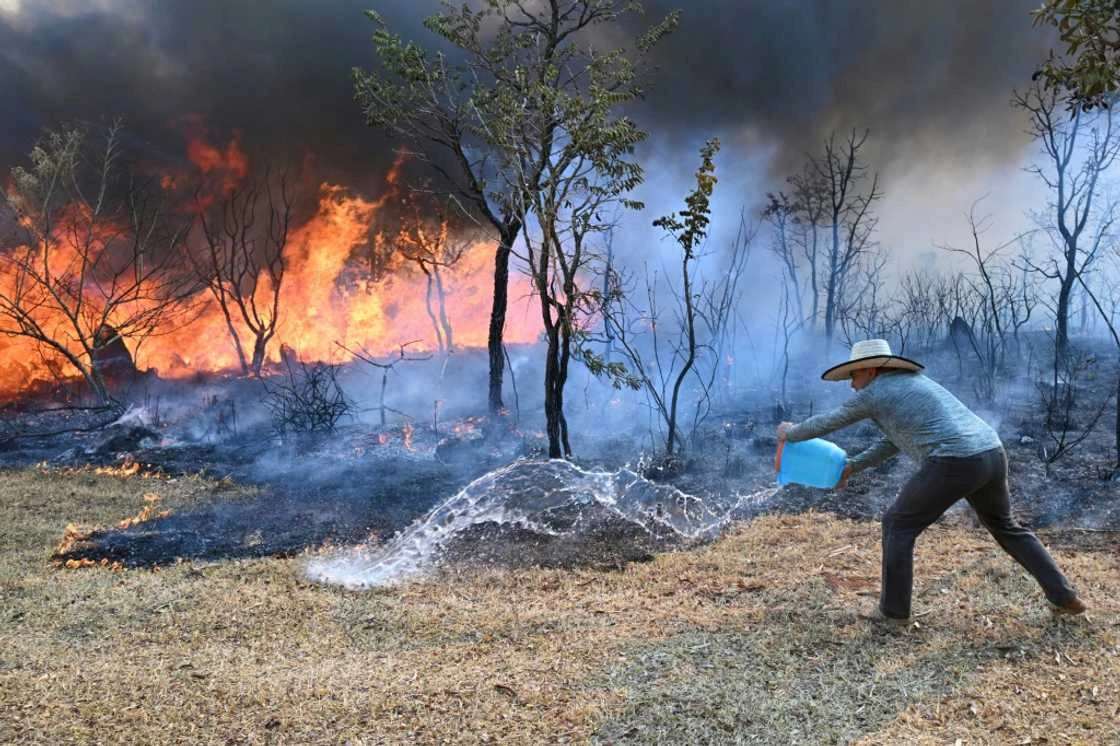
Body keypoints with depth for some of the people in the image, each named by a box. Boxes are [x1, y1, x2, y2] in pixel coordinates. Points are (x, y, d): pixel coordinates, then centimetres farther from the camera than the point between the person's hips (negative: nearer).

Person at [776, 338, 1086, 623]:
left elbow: (826, 422, 13)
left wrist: (791, 432, 31)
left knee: (898, 525, 9)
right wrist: (852, 466, 34)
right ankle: (1064, 596, 27)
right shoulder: (914, 384, 28)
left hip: (954, 464, -8)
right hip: (991, 455, 8)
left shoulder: (874, 394, 3)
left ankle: (894, 608, 13)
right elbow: (894, 441, 35)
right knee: (1006, 528, 29)